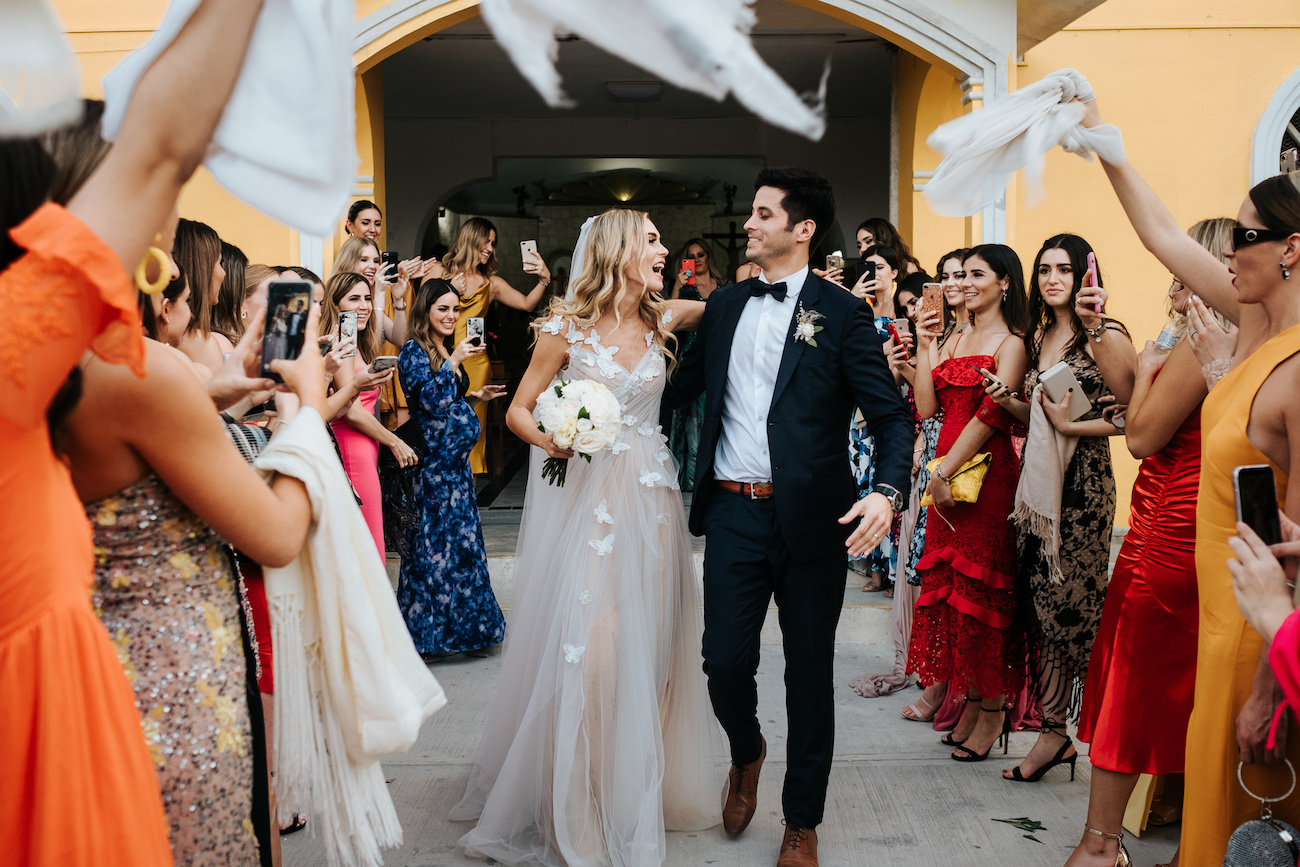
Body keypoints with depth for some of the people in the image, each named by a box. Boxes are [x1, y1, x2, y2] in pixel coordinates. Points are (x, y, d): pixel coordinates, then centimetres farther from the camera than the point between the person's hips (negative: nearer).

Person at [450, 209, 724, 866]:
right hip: (588, 496, -4)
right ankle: (580, 810, 10)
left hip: (651, 498, 4)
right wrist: (551, 441, -19)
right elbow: (518, 410, 0)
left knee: (649, 642, 8)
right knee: (587, 645, -6)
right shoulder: (567, 328, -4)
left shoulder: (663, 320, 7)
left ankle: (644, 787, 26)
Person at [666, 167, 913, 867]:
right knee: (725, 660, 1)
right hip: (734, 512, 3)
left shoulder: (842, 313, -2)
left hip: (810, 516, -3)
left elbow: (891, 416, -6)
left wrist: (887, 493, -23)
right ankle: (746, 753, 36)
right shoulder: (725, 306, 12)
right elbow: (681, 387, 18)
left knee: (809, 672, 8)